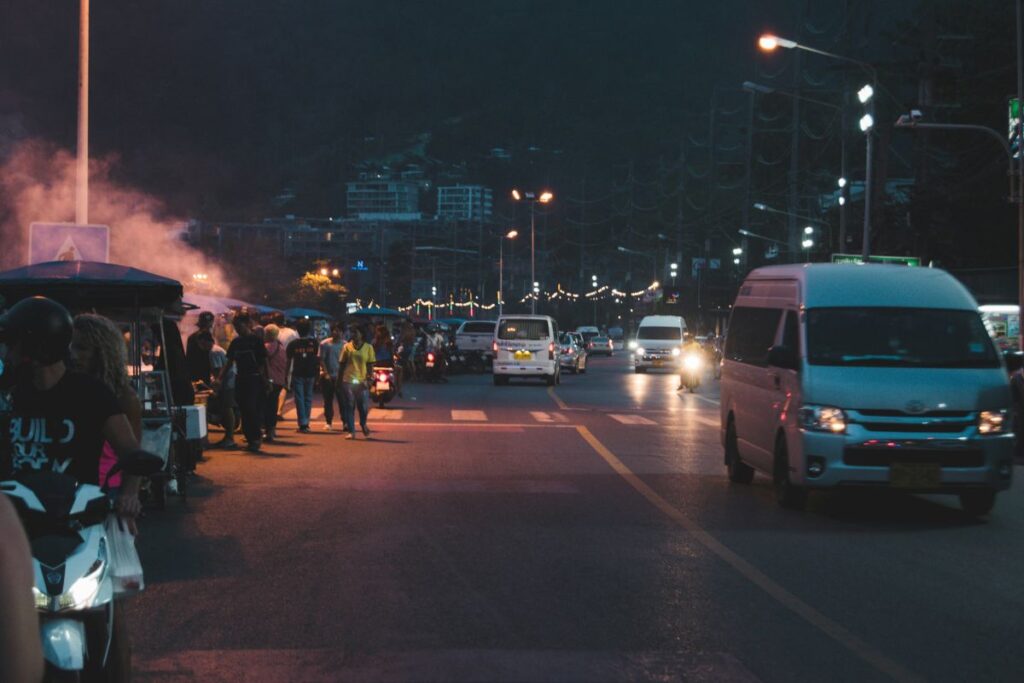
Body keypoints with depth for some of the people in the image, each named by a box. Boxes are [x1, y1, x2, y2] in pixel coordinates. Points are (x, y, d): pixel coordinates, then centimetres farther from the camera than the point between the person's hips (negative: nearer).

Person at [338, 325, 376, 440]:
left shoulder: (368, 348, 3)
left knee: (363, 406, 0)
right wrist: (340, 379, 7)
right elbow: (342, 363, 11)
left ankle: (363, 424, 29)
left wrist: (368, 380, -7)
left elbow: (370, 365, 3)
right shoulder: (347, 347, 6)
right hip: (348, 381, 1)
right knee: (349, 407, 0)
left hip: (362, 381, -1)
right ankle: (351, 431, 5)